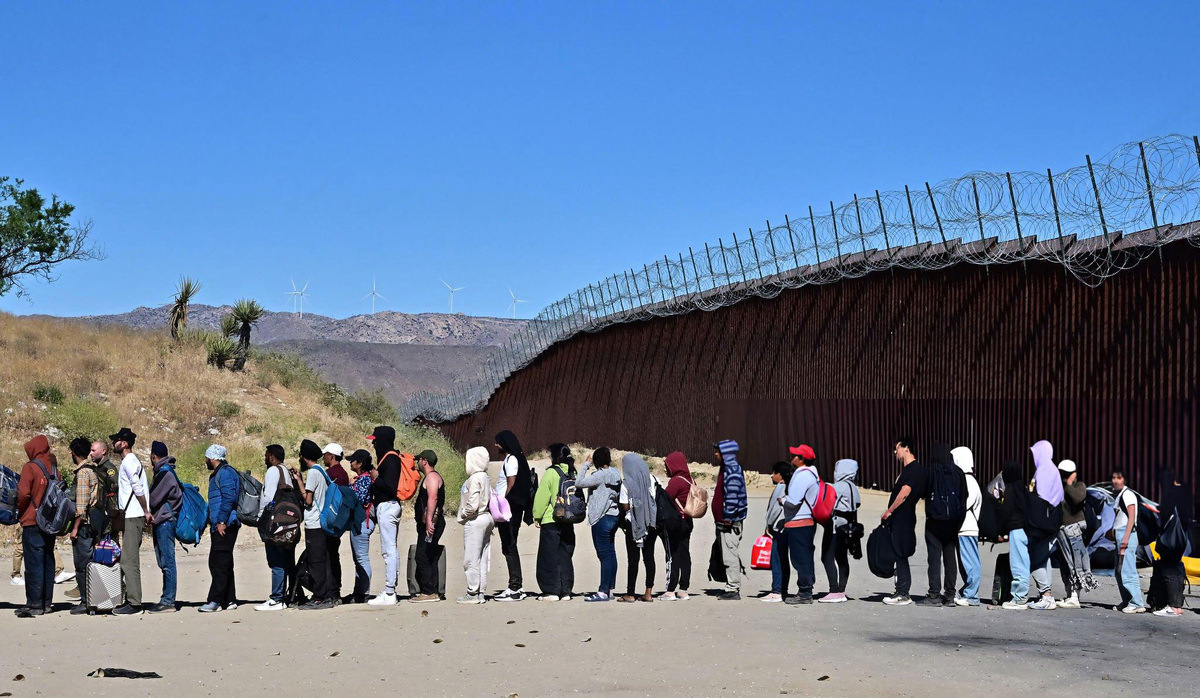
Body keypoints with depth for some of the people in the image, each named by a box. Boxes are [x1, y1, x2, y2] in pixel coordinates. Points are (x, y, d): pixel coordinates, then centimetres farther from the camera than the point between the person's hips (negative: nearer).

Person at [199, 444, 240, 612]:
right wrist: (212, 520, 20)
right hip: (218, 526, 11)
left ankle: (216, 600, -13)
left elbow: (229, 497, -20)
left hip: (225, 526, -11)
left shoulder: (226, 473, -11)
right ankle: (229, 600, 14)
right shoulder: (217, 474, 22)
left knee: (220, 563, -11)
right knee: (217, 563, 12)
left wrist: (222, 521, -22)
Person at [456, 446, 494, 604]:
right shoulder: (485, 477, 12)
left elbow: (473, 504, -22)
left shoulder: (474, 478, -16)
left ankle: (473, 592, -2)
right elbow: (492, 497, 15)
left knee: (471, 558, -4)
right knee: (482, 558, 11)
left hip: (475, 520, -9)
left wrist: (463, 514, -5)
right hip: (486, 518, 9)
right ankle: (480, 592, 15)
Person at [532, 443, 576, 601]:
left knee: (549, 557, 1)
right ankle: (565, 591, 10)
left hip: (551, 521, -6)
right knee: (565, 556, 11)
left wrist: (537, 516, 0)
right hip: (568, 522, 6)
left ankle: (551, 591, -1)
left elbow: (541, 497, -10)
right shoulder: (573, 473, 7)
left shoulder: (551, 473, -12)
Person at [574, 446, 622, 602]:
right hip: (613, 516, 9)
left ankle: (603, 592, -8)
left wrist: (586, 465, -8)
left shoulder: (601, 475, -15)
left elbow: (579, 483, -17)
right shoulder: (615, 474, 10)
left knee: (604, 554, -9)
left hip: (602, 518, -9)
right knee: (610, 553, 11)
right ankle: (610, 589, 15)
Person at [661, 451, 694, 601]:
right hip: (688, 522, 8)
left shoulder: (676, 481, -15)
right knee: (684, 555, 9)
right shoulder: (690, 480, 11)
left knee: (673, 556, -5)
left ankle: (670, 591, -4)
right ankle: (683, 590, 12)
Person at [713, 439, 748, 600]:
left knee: (730, 557, -8)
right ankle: (731, 588, 18)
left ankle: (733, 589, -6)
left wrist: (728, 518, -21)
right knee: (728, 557, 13)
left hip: (730, 522, -10)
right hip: (724, 522, 10)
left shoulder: (733, 471, -15)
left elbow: (733, 496, -21)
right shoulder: (726, 468, 17)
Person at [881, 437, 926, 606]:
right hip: (898, 519, 10)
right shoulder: (906, 469, 18)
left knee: (900, 555, -8)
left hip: (903, 518, -10)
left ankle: (902, 595, -5)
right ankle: (902, 592, 16)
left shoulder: (914, 469, -13)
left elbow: (905, 492, -22)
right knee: (899, 556, 12)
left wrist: (889, 511, -19)